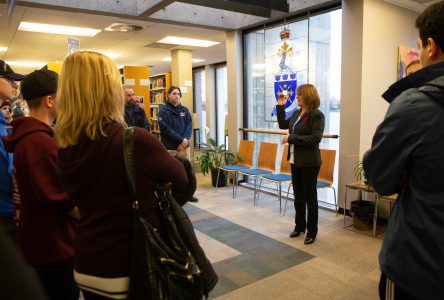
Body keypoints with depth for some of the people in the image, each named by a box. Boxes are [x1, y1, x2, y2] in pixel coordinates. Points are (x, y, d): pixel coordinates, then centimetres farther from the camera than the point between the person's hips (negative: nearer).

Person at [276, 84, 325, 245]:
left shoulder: (317, 115, -13)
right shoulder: (296, 113, 9)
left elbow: (315, 138, -22)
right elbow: (283, 125, 22)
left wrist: (291, 138, -20)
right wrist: (280, 106, 14)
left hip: (309, 163, -7)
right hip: (295, 161, 7)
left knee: (310, 197, 4)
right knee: (298, 196, 16)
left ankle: (312, 231, 18)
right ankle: (300, 226, 32)